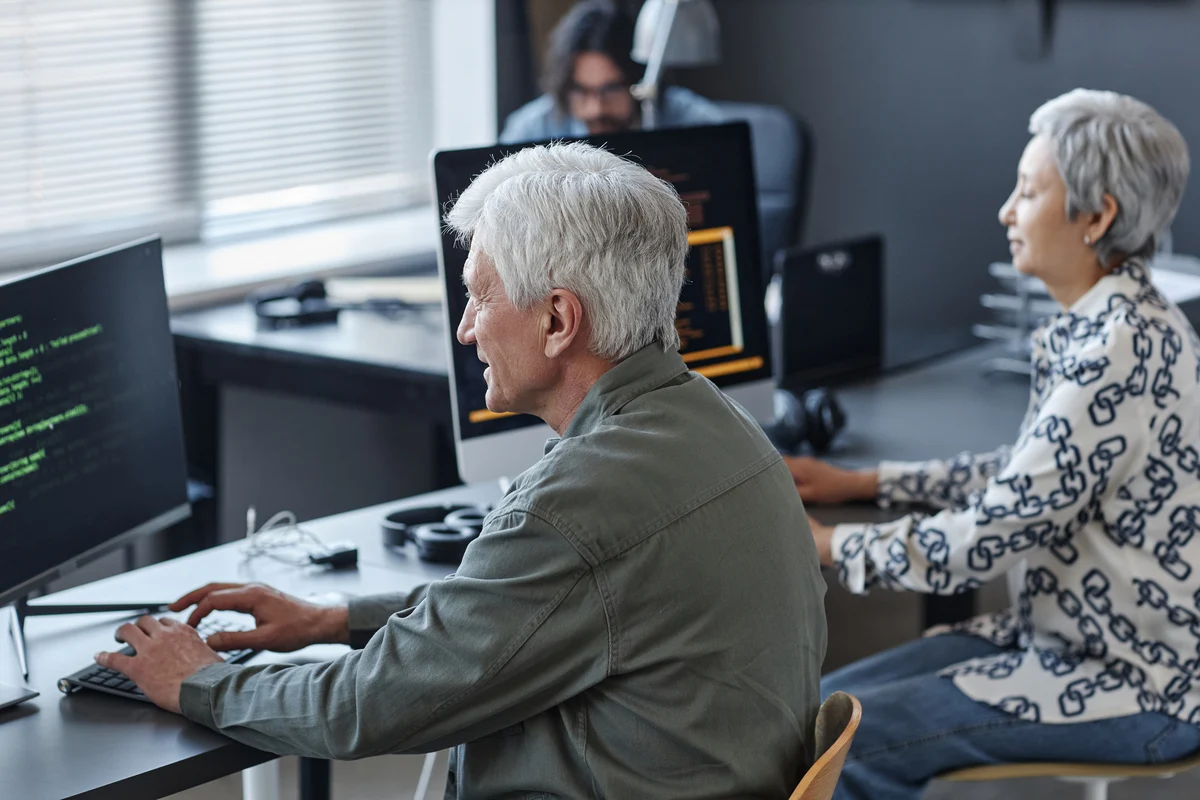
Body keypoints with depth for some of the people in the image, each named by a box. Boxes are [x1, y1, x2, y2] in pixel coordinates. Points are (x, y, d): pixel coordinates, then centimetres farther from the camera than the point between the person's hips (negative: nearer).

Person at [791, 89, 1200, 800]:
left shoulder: (1122, 350, -25)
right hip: (1066, 637, 10)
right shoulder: (1101, 325, 8)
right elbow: (1033, 475, 20)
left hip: (1135, 686, -10)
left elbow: (992, 537, -24)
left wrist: (827, 545, -12)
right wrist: (863, 484, 18)